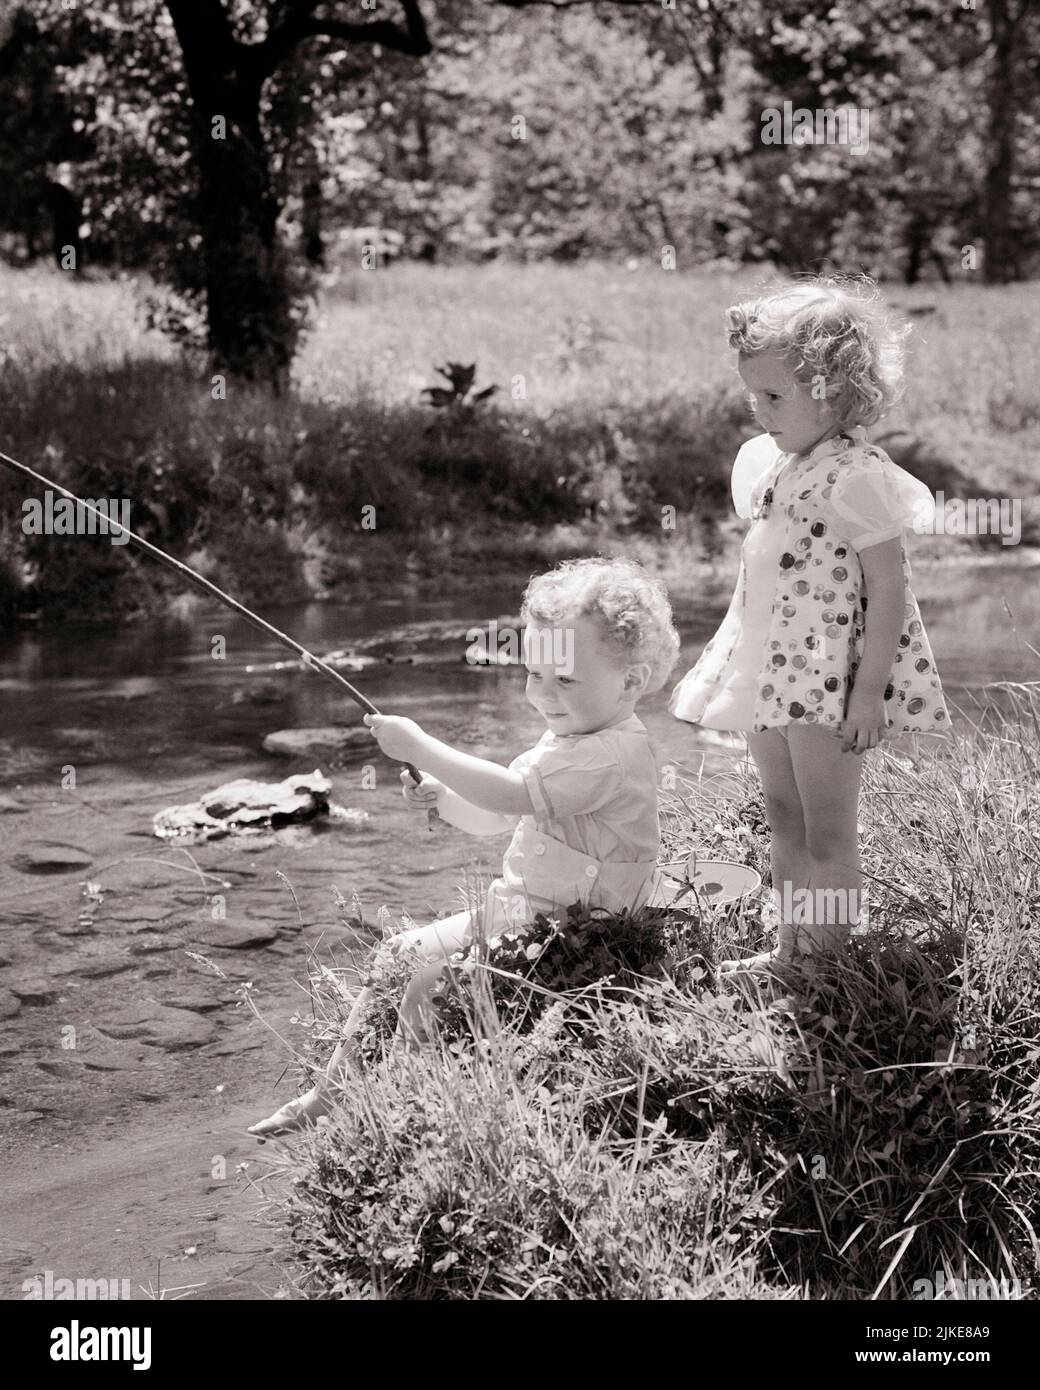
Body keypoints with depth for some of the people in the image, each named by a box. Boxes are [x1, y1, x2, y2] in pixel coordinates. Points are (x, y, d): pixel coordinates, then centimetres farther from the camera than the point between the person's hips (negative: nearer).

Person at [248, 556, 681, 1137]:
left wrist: (420, 747, -25)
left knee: (425, 983, -18)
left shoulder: (614, 753, -23)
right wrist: (441, 797, -4)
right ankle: (331, 1092, 17)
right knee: (395, 956, 8)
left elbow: (510, 794, -31)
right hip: (511, 913, 10)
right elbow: (490, 819, 16)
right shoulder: (565, 742, 11)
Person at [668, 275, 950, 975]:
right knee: (785, 822, 16)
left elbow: (889, 587, -18)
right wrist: (733, 666, 20)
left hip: (832, 678, -9)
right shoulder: (769, 463, 9)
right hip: (772, 669, 9)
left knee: (827, 835, -1)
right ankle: (793, 948, 27)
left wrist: (870, 689, -20)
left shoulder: (858, 475, -17)